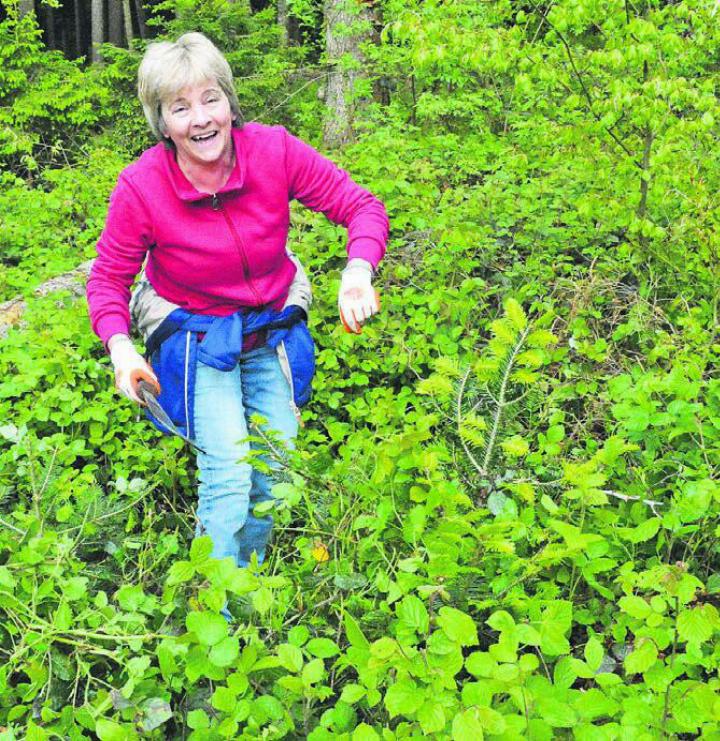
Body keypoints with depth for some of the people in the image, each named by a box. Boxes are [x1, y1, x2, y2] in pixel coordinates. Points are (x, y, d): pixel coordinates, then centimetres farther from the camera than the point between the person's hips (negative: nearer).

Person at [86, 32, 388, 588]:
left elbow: (363, 207, -11)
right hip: (196, 338, -3)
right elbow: (108, 278, -7)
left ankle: (250, 575, 36)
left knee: (277, 467, 7)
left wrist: (359, 268, -32)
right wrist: (120, 346, -25)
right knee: (227, 473, -14)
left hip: (274, 328, 3)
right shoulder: (141, 187, -20)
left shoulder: (275, 151, -19)